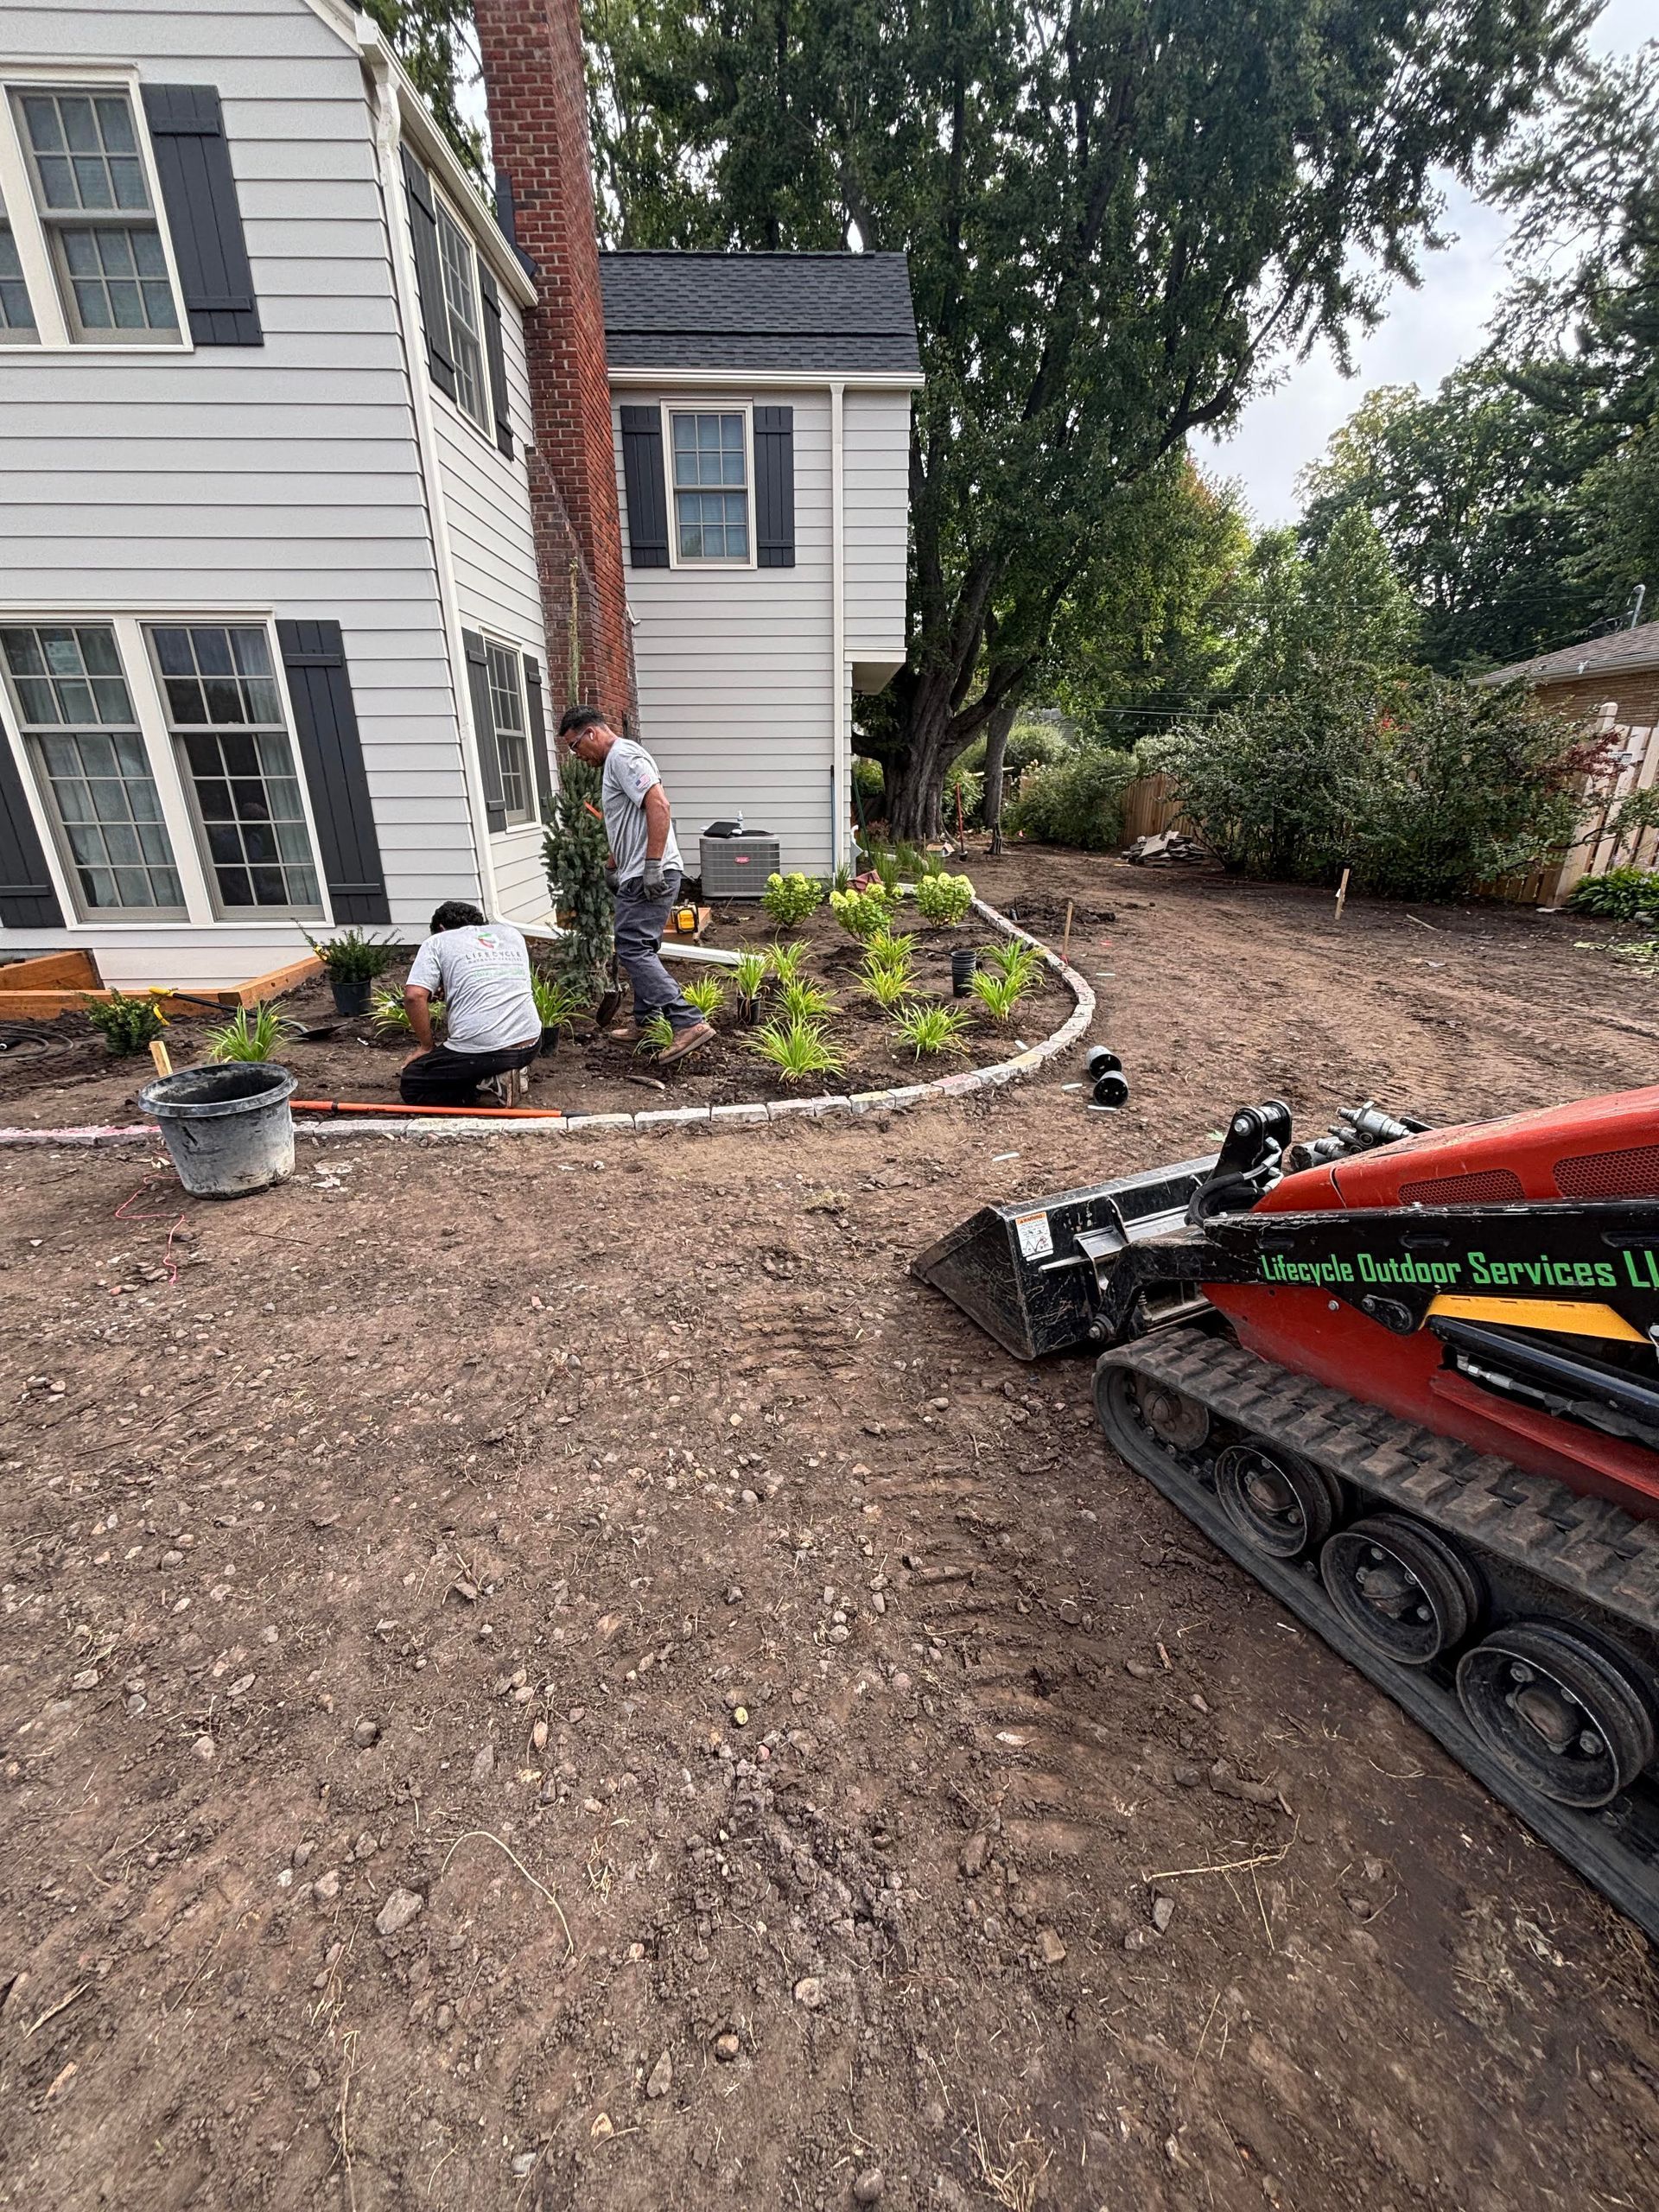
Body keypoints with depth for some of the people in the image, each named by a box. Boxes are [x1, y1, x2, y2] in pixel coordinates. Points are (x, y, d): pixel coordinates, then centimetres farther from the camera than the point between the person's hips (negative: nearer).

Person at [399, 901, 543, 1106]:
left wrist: (426, 1046, 4)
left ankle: (489, 1083, -3)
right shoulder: (511, 932, 19)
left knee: (411, 1085, 17)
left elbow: (414, 995, -8)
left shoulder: (438, 941, 5)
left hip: (480, 1052, -6)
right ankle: (503, 1074, 12)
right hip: (531, 1046, 6)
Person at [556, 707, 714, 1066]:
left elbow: (659, 805, -23)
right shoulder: (614, 761, 24)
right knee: (640, 949, 15)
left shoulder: (623, 755, -9)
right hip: (638, 874, 11)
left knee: (633, 948, -16)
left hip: (649, 875, -11)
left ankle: (689, 1023, -22)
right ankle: (647, 1023, 25)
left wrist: (653, 866, -27)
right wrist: (613, 863, 38)